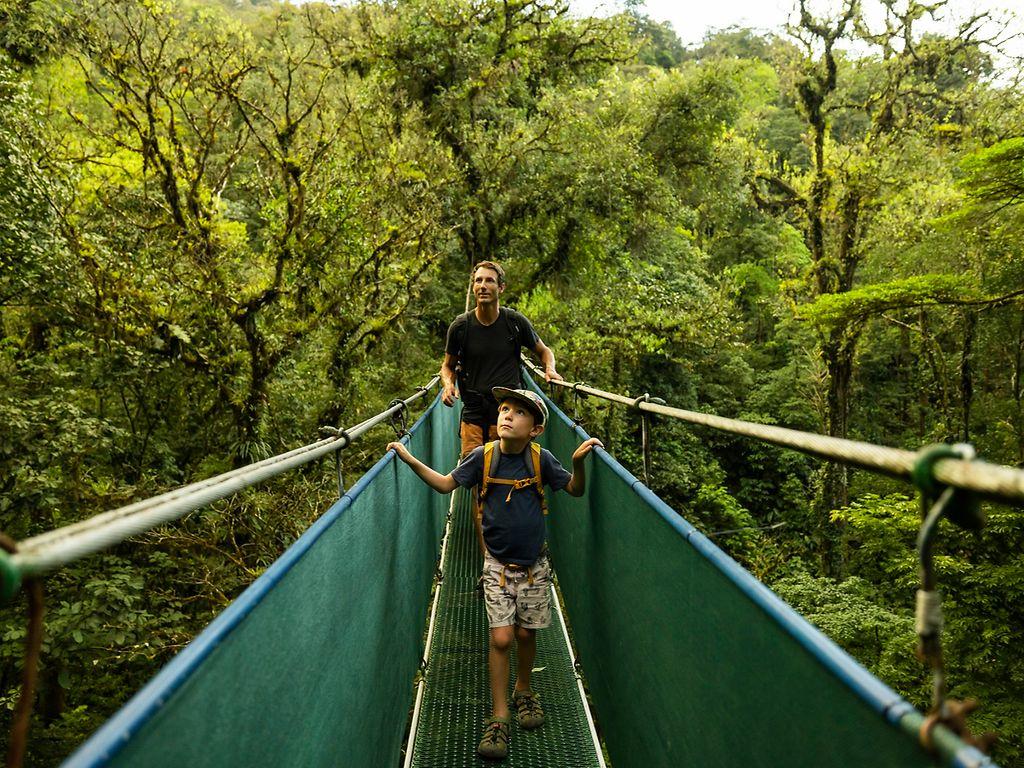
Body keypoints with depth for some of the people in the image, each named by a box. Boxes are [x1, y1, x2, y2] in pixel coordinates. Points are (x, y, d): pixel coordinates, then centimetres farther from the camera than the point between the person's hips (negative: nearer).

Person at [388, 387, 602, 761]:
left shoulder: (540, 459, -10)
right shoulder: (483, 457, -9)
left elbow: (575, 489, 1)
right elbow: (446, 483, 2)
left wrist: (579, 461, -18)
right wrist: (411, 460, -6)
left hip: (534, 564, 1)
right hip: (497, 564, -1)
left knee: (526, 633, 12)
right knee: (501, 638, -6)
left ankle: (523, 690, 40)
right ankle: (499, 717, 7)